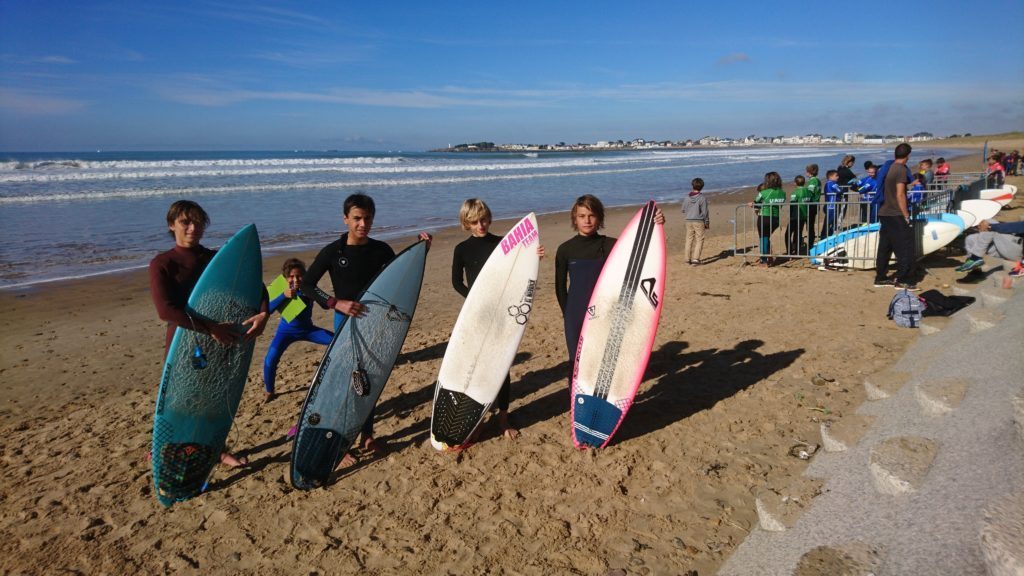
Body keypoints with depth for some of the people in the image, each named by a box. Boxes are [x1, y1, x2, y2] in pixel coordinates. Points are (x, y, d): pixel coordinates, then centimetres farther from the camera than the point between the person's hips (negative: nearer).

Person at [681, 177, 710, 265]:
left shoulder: (687, 197, 0)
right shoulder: (702, 198, -10)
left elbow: (683, 210, 8)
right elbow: (705, 212, -8)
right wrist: (707, 223, 3)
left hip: (689, 221, 4)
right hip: (699, 221, -4)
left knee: (689, 240, 11)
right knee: (699, 240, 2)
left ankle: (688, 259, 15)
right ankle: (695, 259, -7)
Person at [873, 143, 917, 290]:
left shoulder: (888, 167, 11)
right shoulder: (901, 169, -14)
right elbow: (900, 195, -19)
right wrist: (907, 217, -17)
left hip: (884, 214, 9)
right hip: (897, 215, -9)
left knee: (885, 247, 12)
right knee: (905, 249, -2)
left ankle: (881, 278, 17)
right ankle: (903, 280, 0)